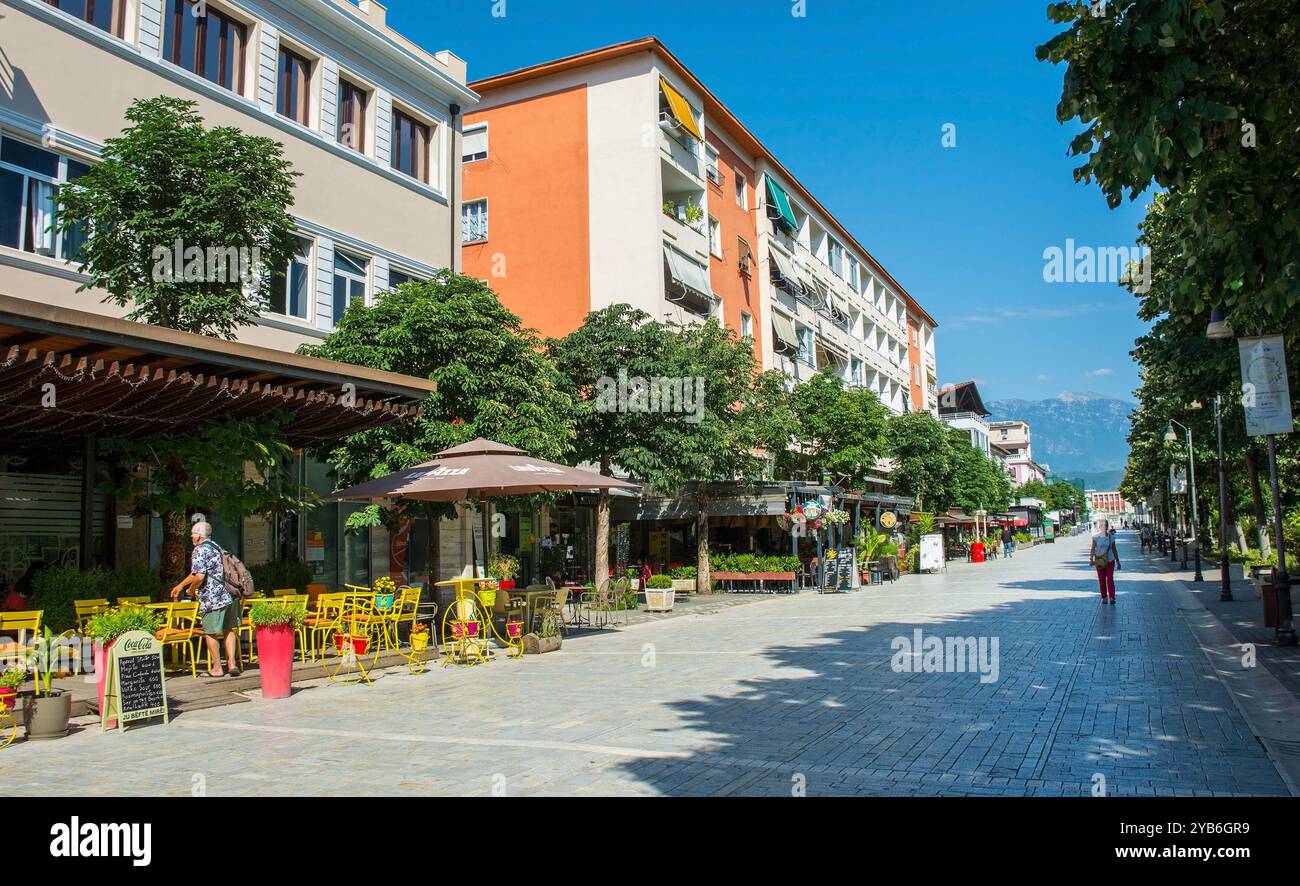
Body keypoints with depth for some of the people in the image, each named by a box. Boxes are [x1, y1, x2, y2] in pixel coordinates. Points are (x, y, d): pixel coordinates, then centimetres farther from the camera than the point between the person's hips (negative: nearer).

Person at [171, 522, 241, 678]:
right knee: (230, 630, 13)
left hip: (213, 599, -8)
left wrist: (191, 589, 0)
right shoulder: (217, 547, 20)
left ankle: (217, 668, 9)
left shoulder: (199, 550, -8)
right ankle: (232, 663, 8)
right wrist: (180, 585, 36)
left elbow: (199, 577, -20)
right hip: (230, 596, 8)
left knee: (210, 633, 4)